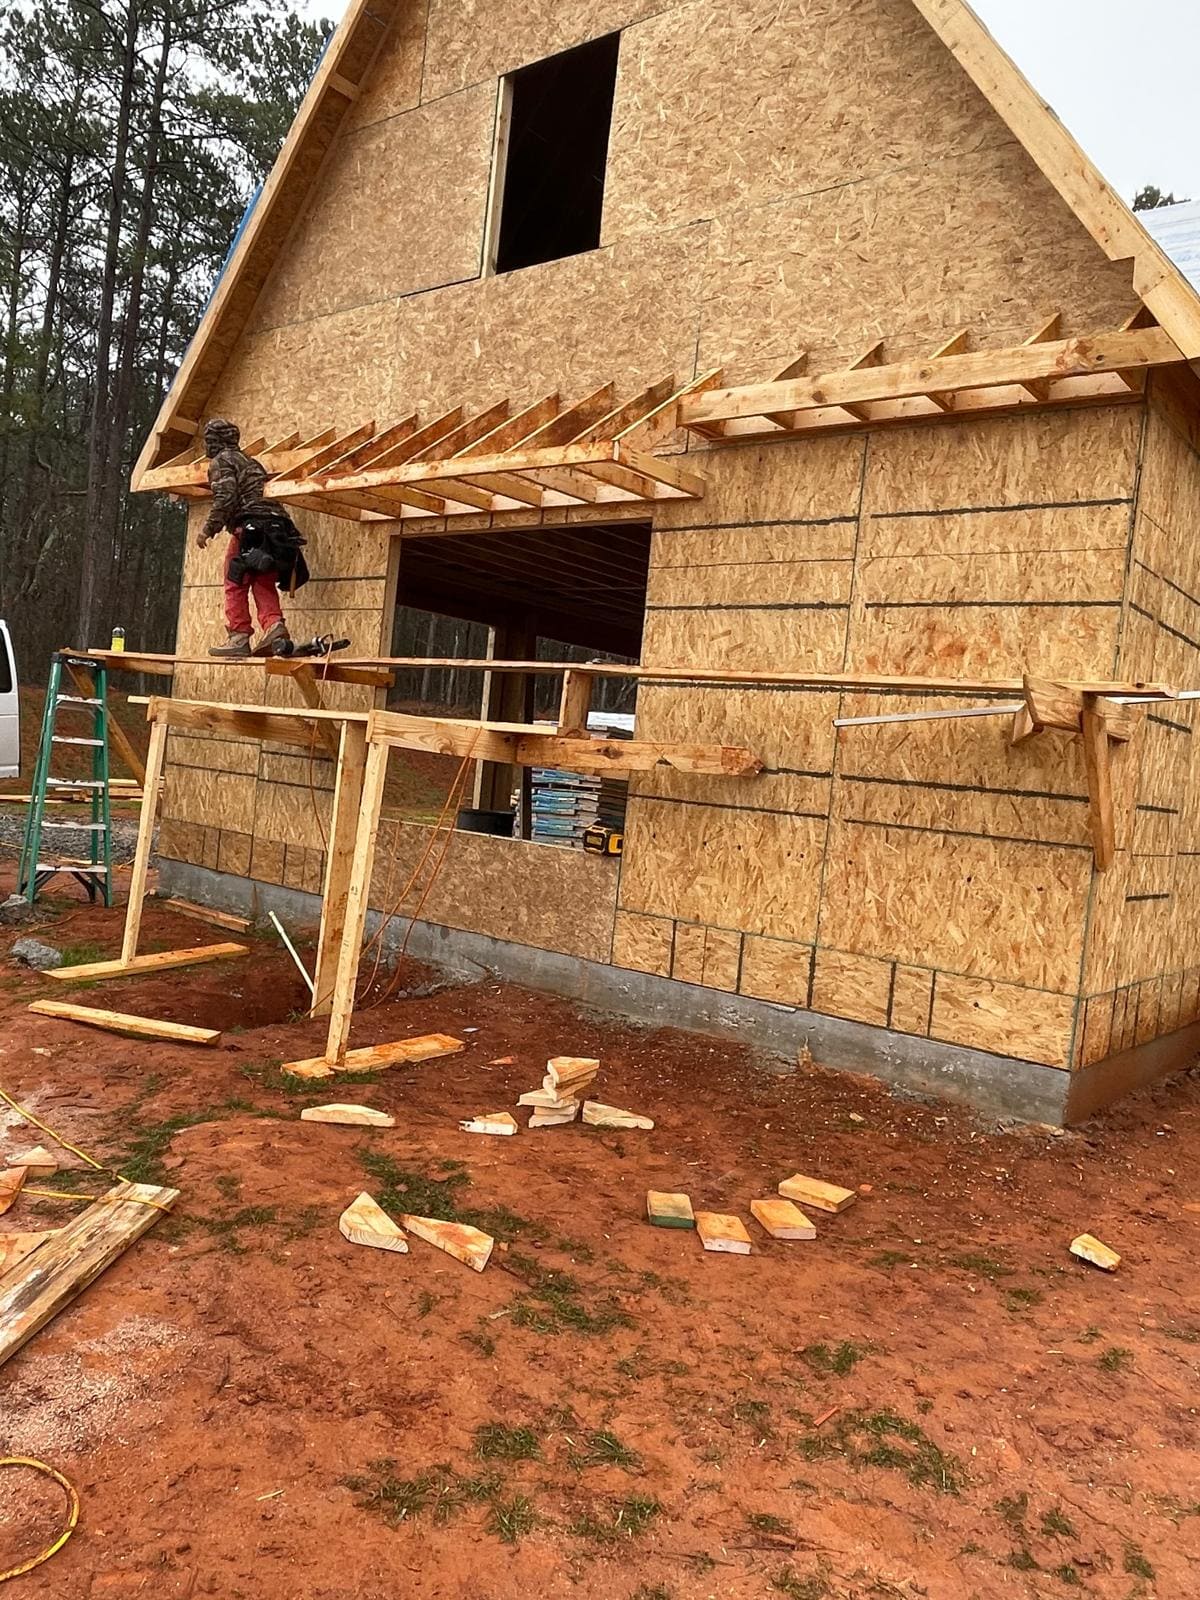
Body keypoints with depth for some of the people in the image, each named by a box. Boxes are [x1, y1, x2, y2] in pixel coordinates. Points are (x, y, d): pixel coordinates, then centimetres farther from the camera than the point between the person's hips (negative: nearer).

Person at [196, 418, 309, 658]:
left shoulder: (221, 461, 5)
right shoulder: (251, 461, 30)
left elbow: (226, 499, -9)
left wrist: (208, 529, -7)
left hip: (249, 527, -7)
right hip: (276, 527, 7)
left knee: (236, 586, -1)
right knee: (265, 586, 6)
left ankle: (239, 638, -5)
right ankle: (274, 628, -14)